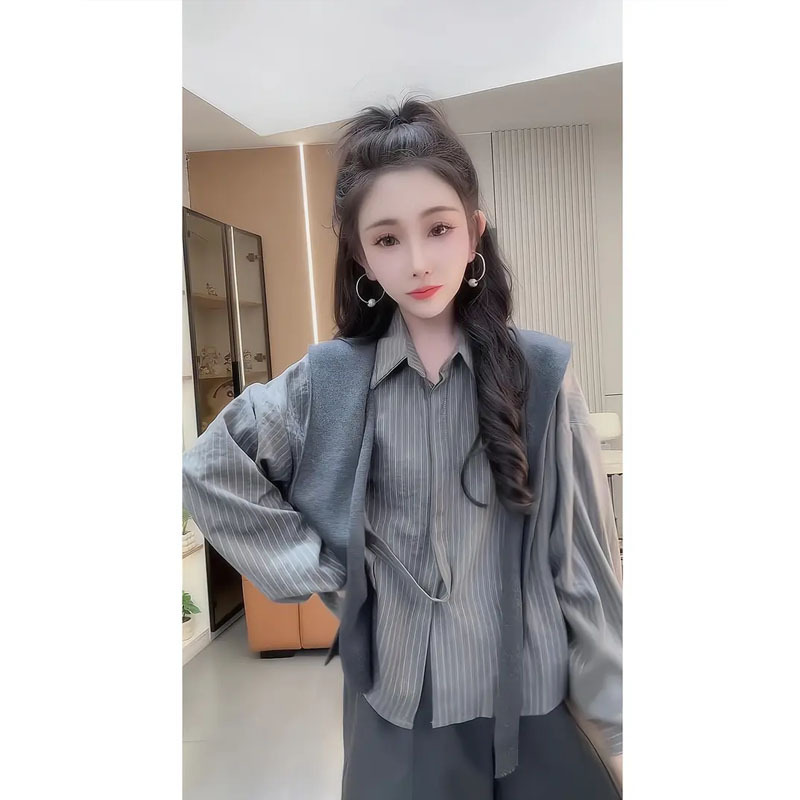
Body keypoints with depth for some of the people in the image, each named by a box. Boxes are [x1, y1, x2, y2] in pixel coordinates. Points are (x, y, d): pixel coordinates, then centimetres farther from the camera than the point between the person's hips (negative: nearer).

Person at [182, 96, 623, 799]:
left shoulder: (544, 372, -10)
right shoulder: (329, 379, -8)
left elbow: (584, 556, -5)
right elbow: (209, 472, 1)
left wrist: (612, 719, 0)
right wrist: (316, 566, -6)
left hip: (536, 701, 0)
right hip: (398, 704, 1)